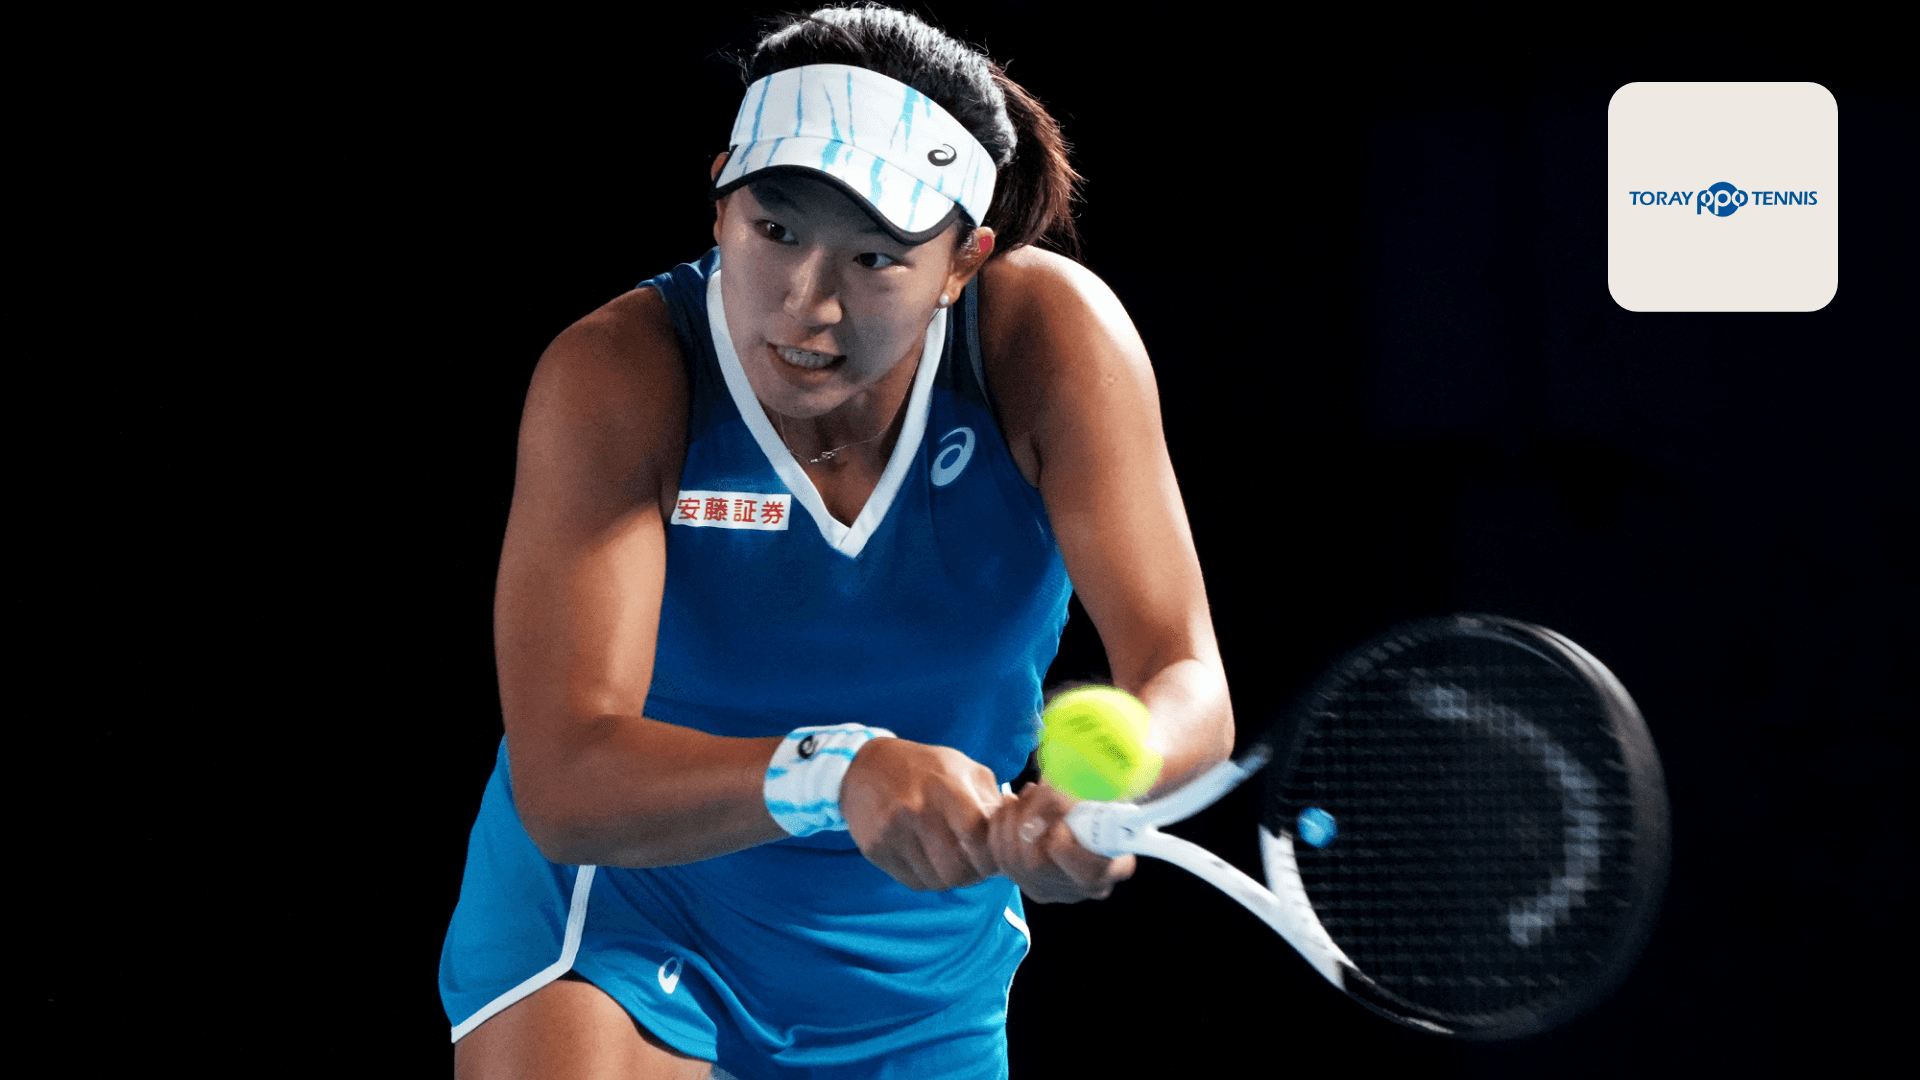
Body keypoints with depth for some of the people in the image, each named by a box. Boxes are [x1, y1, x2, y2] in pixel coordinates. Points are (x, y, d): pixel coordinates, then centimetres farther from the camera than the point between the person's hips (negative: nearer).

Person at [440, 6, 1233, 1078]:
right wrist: (835, 775, -51)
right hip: (615, 938, -3)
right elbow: (563, 786, -33)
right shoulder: (615, 376, -25)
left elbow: (1186, 685, -23)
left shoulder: (1054, 337, -19)